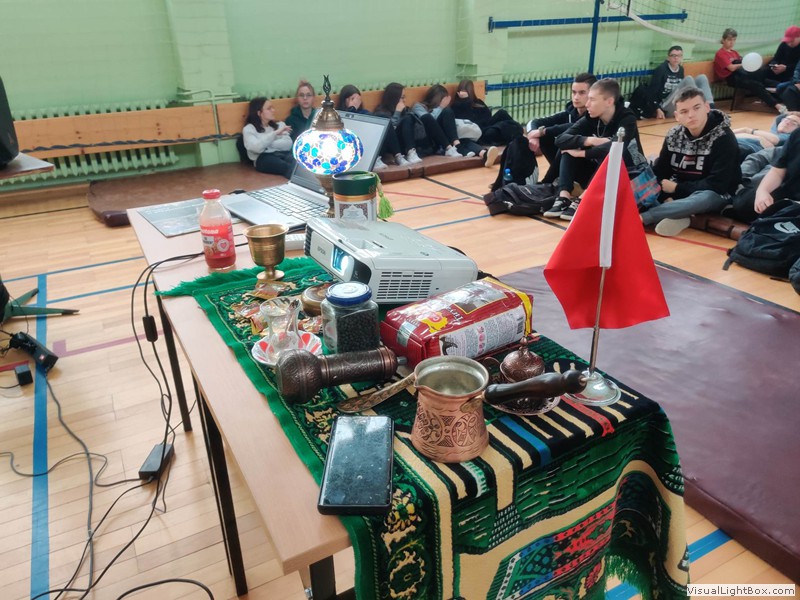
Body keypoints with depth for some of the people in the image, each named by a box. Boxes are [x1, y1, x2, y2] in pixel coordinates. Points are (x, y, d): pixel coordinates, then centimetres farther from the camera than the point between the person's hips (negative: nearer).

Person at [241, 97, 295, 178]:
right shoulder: (249, 129, 12)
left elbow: (288, 144, 8)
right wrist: (275, 133, -13)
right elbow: (257, 148, -9)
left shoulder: (280, 124, 25)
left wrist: (268, 144, -2)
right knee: (289, 167, -38)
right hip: (263, 158, -3)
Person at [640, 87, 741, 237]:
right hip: (680, 192, 5)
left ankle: (640, 217, -40)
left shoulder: (723, 138, -17)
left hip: (714, 195, -5)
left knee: (706, 198, -41)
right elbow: (659, 171, -6)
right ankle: (677, 214, -29)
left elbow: (717, 185, -23)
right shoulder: (674, 135, -2)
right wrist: (667, 198, -22)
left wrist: (677, 188, -20)